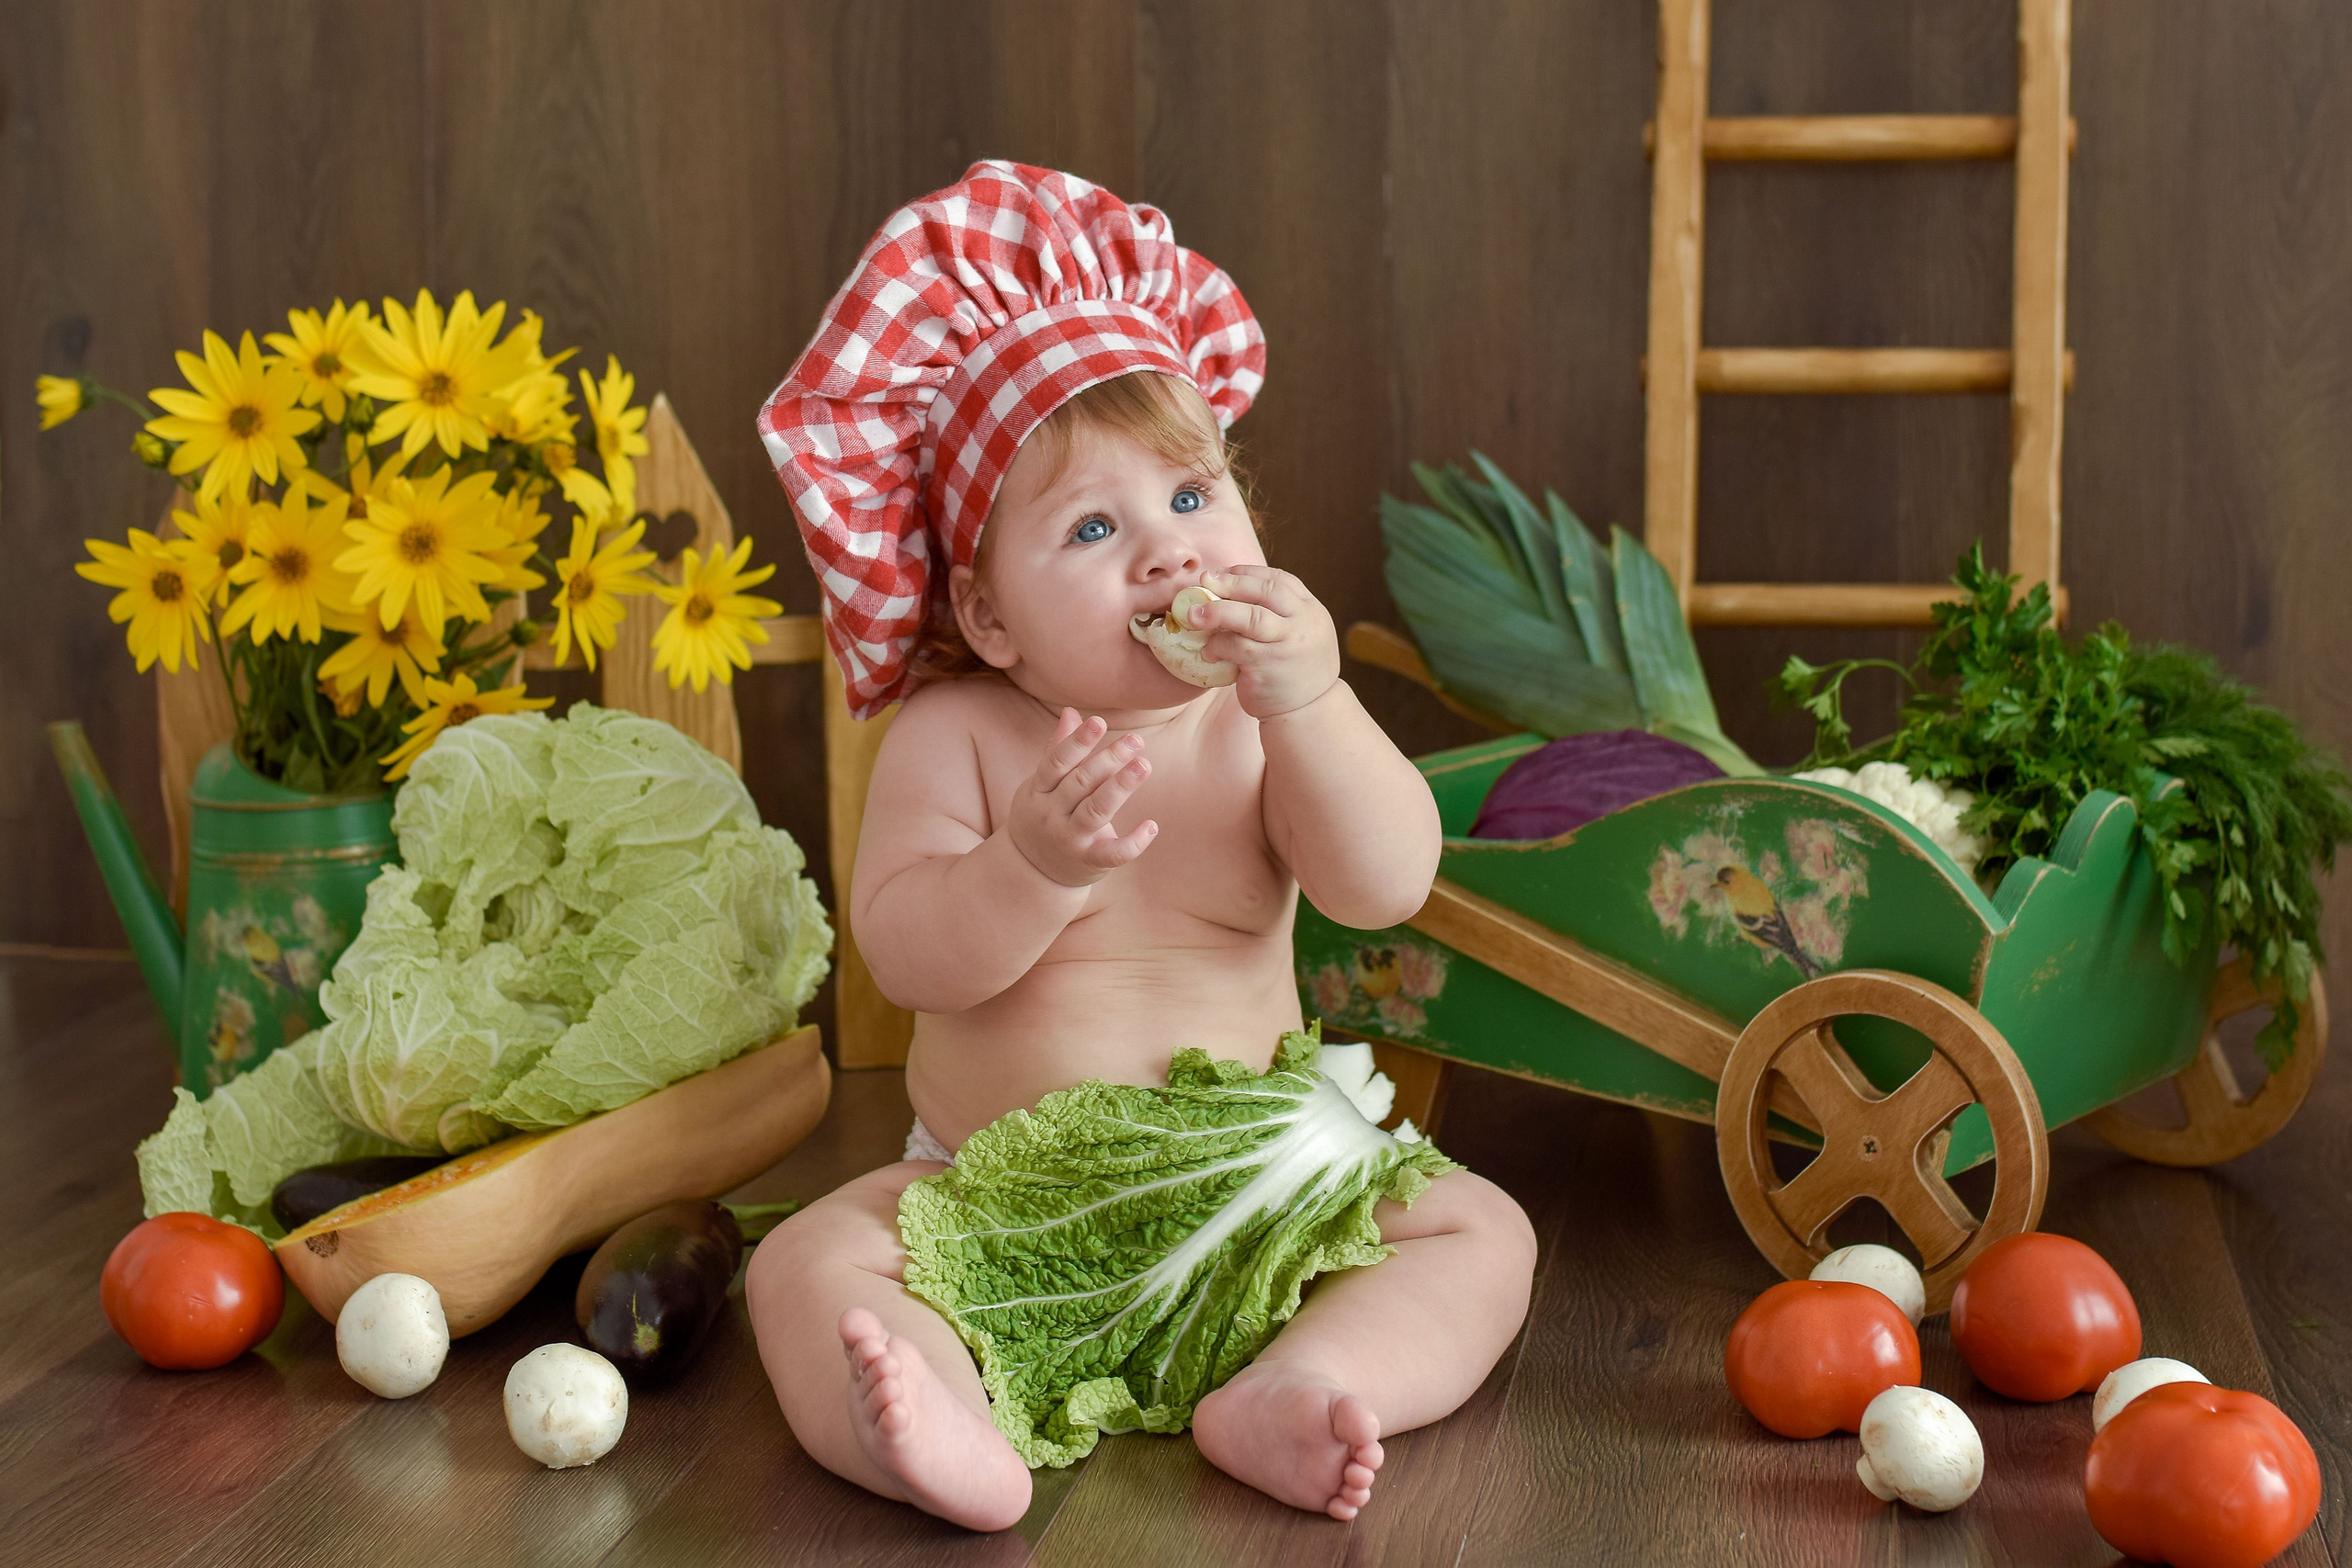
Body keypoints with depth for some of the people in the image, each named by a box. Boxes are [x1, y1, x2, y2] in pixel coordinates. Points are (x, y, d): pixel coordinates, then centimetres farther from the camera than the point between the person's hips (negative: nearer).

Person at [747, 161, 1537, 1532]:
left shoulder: (1265, 718, -4)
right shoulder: (956, 736, -7)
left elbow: (1389, 886, -18)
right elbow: (905, 954, -17)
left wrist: (1310, 707, -31)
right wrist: (1034, 865, -35)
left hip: (1254, 1180, 1)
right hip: (996, 1199, -1)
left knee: (1481, 1234, -15)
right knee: (807, 1265, -22)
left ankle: (1276, 1396, -34)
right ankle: (960, 1440, -47)